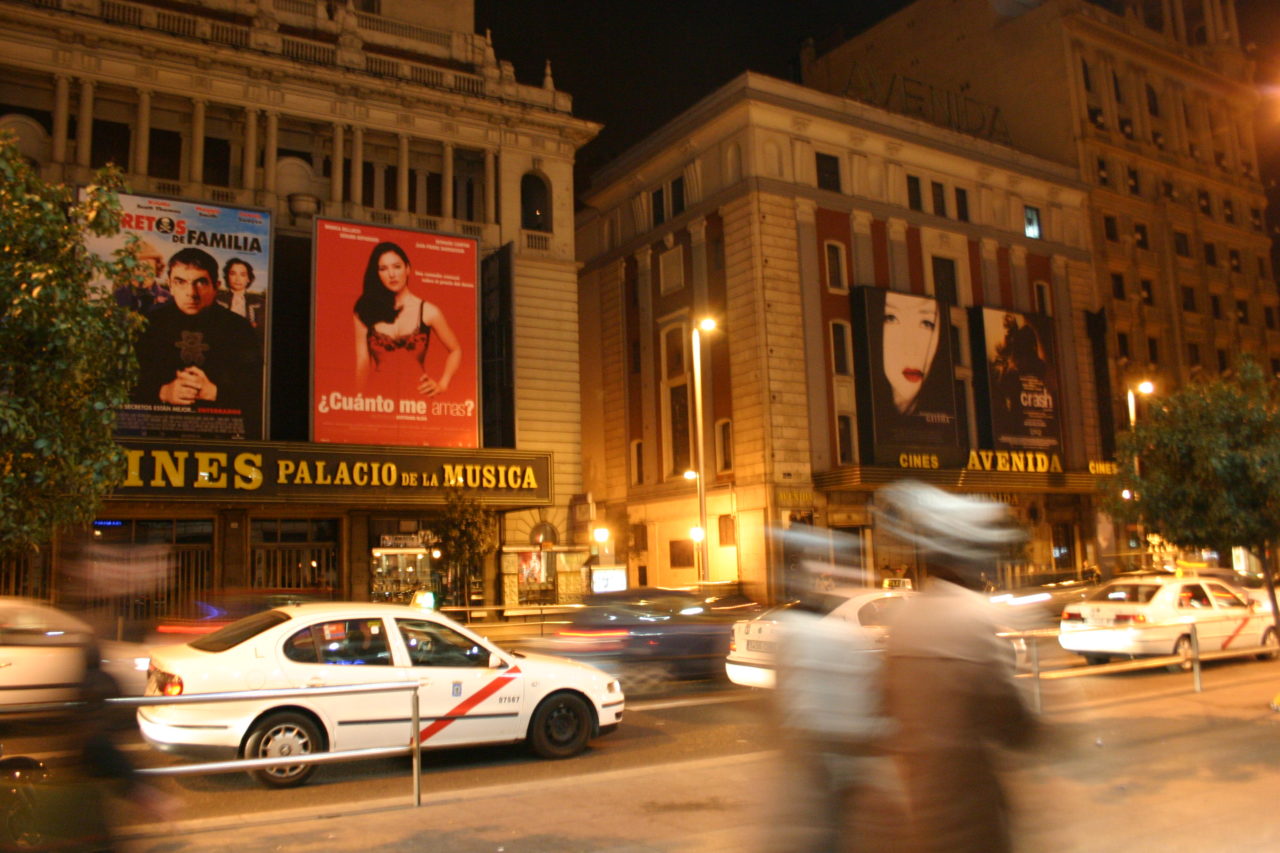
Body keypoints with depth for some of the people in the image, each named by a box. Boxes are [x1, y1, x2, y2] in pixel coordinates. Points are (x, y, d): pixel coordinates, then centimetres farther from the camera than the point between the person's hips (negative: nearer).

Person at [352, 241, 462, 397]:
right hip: (378, 397, 1)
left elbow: (455, 351, 15)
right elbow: (362, 361, 6)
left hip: (417, 394, 0)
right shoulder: (367, 312, 8)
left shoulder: (428, 312, 6)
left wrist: (442, 385, 5)